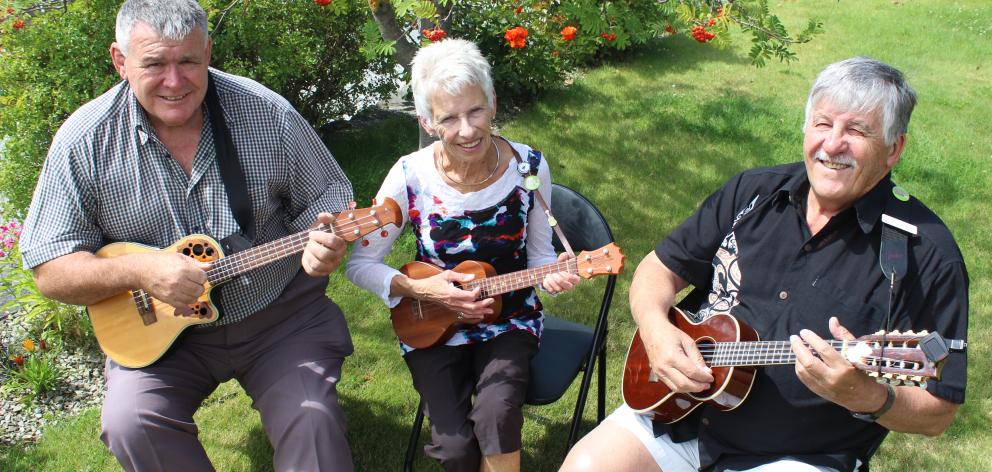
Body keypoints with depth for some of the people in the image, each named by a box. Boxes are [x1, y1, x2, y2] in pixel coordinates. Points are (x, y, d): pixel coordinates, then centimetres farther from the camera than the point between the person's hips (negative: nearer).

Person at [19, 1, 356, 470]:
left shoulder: (266, 112, -8)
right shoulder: (85, 141, -8)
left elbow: (327, 197, 2)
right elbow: (50, 271, -6)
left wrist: (323, 239, -22)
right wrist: (139, 270, -25)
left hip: (279, 314, 0)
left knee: (312, 421, -23)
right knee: (130, 424, -24)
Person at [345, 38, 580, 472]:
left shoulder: (529, 168, -12)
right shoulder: (411, 176, -15)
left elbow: (539, 254, 1)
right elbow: (360, 264, -6)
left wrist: (552, 275, -22)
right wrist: (421, 290, -20)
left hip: (509, 322, 1)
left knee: (496, 415, -27)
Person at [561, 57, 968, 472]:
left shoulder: (925, 253, -11)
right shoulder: (754, 192, 3)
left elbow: (937, 414, -9)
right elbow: (661, 268, 9)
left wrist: (868, 397, -30)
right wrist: (656, 330, -12)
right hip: (680, 414, 3)